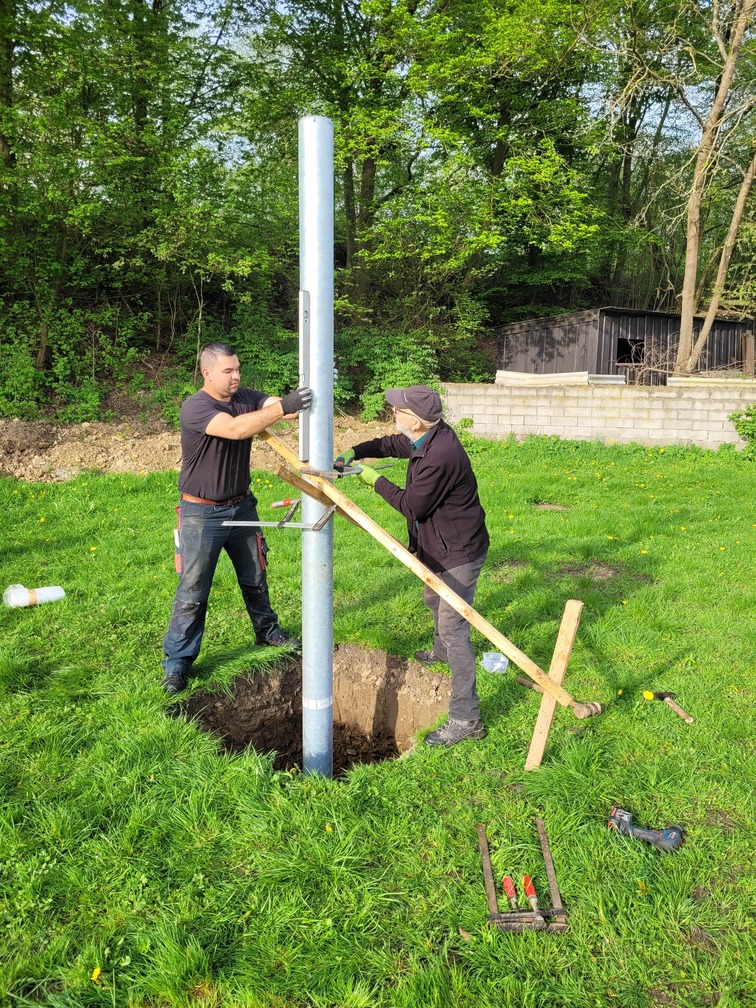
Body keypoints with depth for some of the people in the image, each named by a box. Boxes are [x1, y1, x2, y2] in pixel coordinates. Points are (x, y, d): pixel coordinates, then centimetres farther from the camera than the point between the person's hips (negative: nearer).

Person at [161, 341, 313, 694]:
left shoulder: (245, 398, 0)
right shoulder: (196, 407, -20)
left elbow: (281, 407, -15)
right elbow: (236, 429, -36)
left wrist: (307, 397, -36)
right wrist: (283, 407, -42)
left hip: (241, 506, 6)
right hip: (202, 514, -6)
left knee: (254, 578, 21)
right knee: (193, 591, 1)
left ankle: (267, 631, 43)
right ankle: (177, 661, 13)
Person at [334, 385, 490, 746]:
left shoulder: (440, 456, -33)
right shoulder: (423, 439, -1)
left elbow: (412, 505, -24)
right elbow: (390, 445, 18)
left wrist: (375, 480, -12)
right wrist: (352, 454, 2)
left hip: (460, 552, -11)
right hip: (438, 546, 11)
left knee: (452, 628, -12)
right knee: (433, 601, 33)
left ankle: (466, 718, -8)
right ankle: (440, 653, 63)